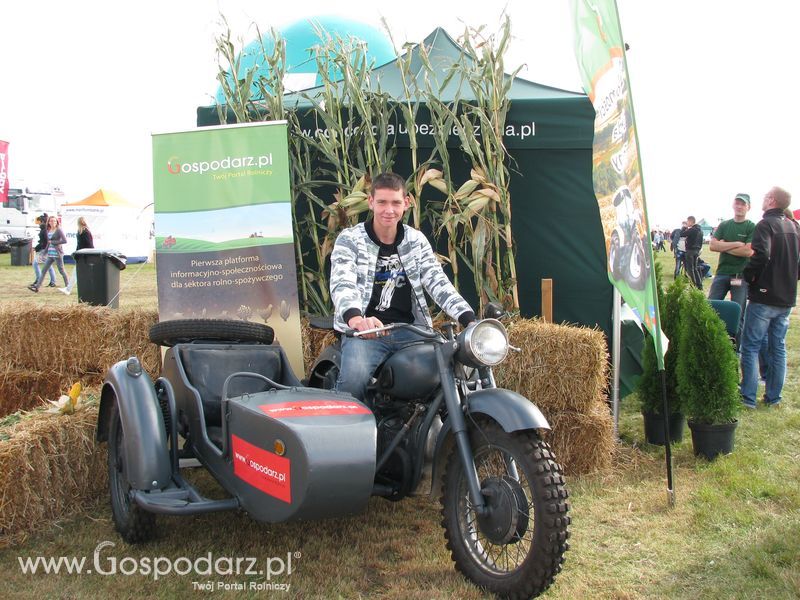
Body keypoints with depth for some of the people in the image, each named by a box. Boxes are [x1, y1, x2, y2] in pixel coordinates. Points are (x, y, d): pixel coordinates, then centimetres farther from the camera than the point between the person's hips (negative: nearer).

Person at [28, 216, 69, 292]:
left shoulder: (59, 230, -7)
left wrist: (53, 242, -13)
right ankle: (37, 286, 7)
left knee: (62, 271, 0)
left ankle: (67, 286, 12)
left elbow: (64, 241, -16)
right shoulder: (48, 231, 13)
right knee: (43, 270, 5)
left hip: (57, 254, -7)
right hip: (50, 254, 7)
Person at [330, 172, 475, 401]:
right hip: (365, 330, -4)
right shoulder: (349, 240, -2)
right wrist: (355, 317, -42)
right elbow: (342, 285, -18)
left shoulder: (416, 240, 10)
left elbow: (438, 283, 1)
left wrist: (470, 320, -17)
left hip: (410, 330, 4)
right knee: (354, 377, -33)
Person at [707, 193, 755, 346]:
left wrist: (724, 246, -7)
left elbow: (748, 251, -15)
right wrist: (736, 244, -12)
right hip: (722, 273, 4)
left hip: (741, 276, -3)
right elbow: (712, 245, -3)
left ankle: (736, 350, 10)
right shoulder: (724, 225, 10)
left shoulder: (752, 227, -1)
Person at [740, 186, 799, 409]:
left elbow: (761, 255, -27)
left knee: (750, 346, 0)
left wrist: (748, 276, -12)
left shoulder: (766, 224, -12)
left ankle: (748, 397, 0)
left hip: (764, 296, -7)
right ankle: (773, 397, 18)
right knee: (778, 347, 12)